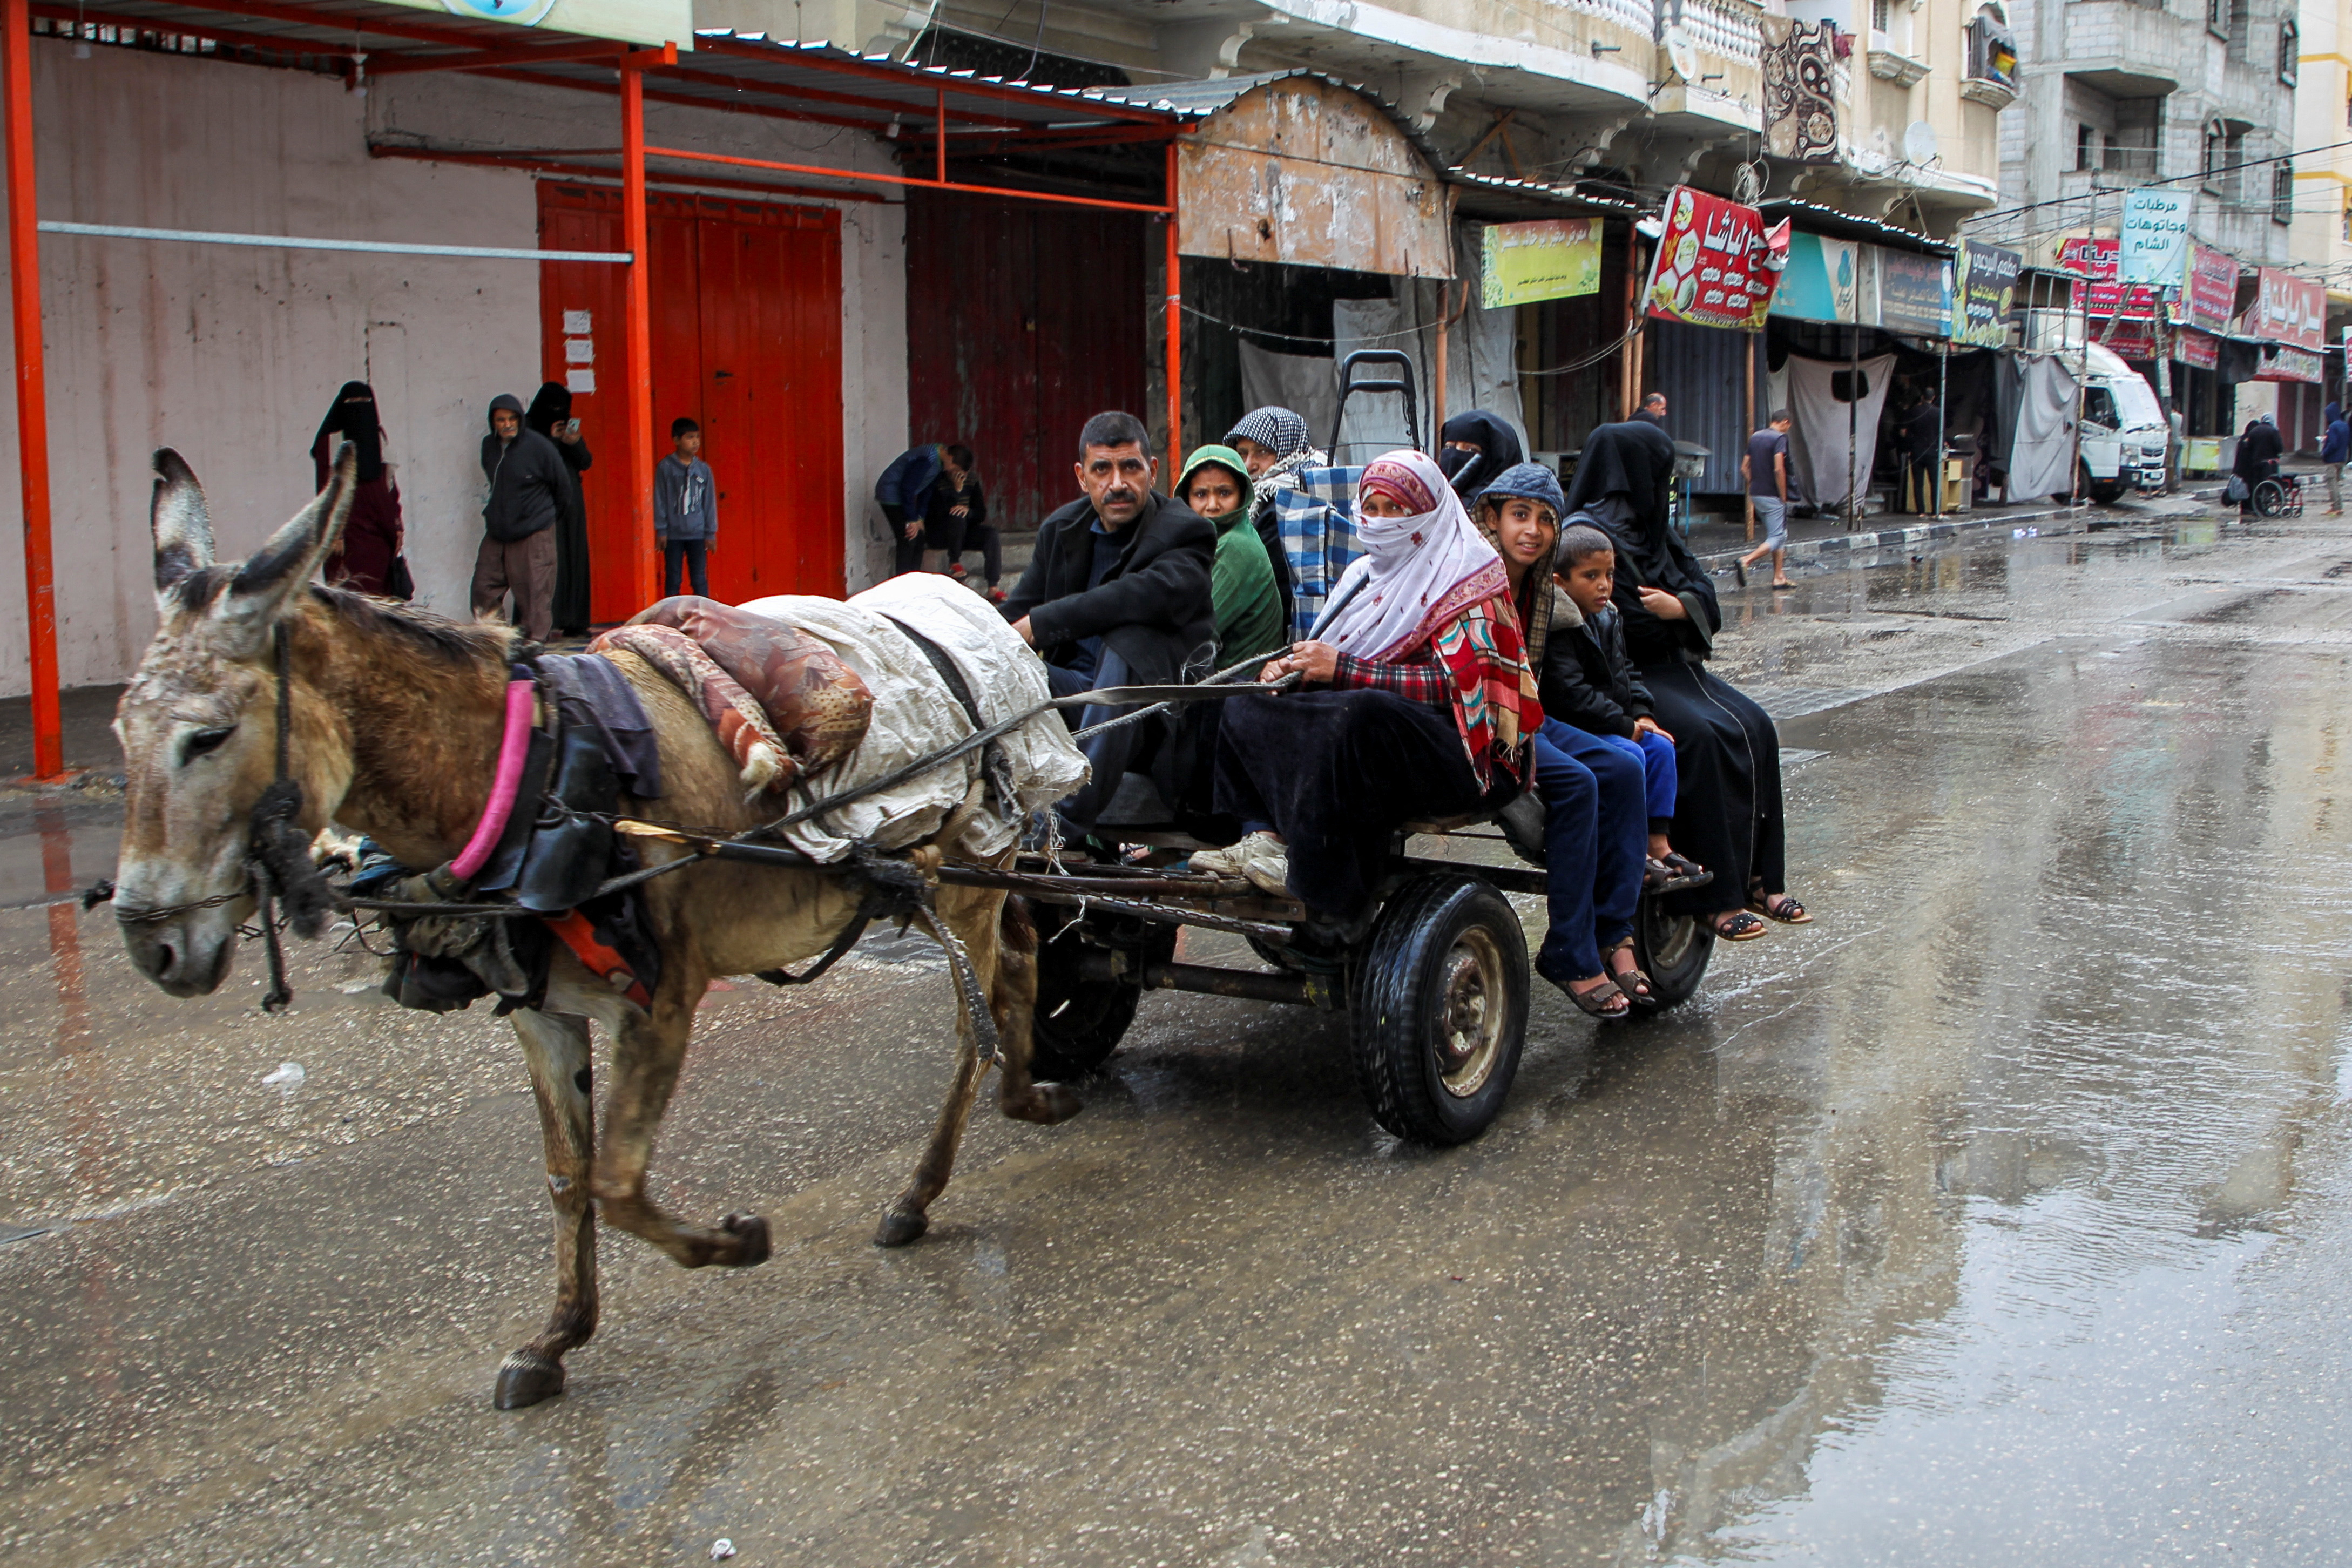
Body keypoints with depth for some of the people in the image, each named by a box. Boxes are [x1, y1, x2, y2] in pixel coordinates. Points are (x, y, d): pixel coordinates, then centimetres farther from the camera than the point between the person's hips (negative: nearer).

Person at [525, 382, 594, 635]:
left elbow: (587, 463, 8)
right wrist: (551, 441, -16)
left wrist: (575, 443, -10)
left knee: (574, 560, 3)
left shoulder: (569, 427, 15)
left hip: (571, 503, 6)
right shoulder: (529, 426, -1)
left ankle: (573, 621, 6)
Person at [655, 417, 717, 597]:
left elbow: (710, 502, 6)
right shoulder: (665, 467, -2)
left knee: (700, 579, 3)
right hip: (673, 535, -1)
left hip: (698, 534, 1)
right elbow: (660, 500, -1)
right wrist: (661, 530, -4)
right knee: (672, 580, 5)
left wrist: (711, 533, 4)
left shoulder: (704, 469, 3)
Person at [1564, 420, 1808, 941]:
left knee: (1754, 727, -8)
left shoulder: (1651, 526, 17)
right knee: (1700, 736, -27)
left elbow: (1702, 586, 10)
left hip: (1670, 663, 9)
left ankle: (1755, 877, -4)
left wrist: (1678, 606, -11)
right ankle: (1712, 895, -22)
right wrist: (1680, 608, -7)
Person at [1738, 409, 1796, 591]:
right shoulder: (1780, 438, -11)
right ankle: (1746, 561, -22)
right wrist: (1783, 497, -13)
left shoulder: (1755, 438, 12)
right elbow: (1778, 469, -20)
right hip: (1772, 497, -8)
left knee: (1780, 536, 16)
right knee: (1776, 538, -5)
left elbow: (1744, 468, 13)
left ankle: (1779, 577, 14)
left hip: (1756, 494, 8)